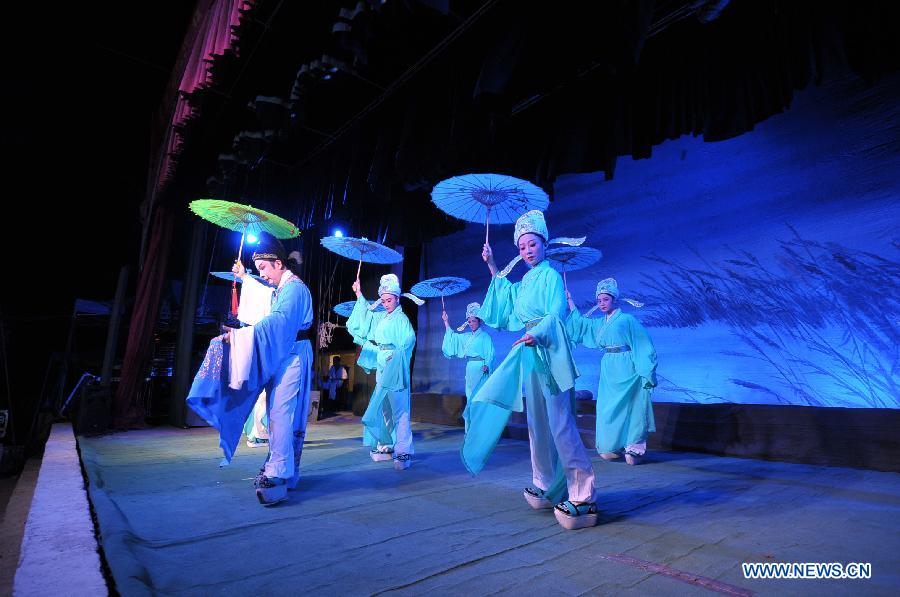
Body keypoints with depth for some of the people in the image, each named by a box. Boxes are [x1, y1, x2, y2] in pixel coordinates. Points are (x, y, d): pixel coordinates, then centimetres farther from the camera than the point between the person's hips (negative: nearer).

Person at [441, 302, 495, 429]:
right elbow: (451, 336, 26)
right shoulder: (467, 337, 17)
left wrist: (487, 365, -26)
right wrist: (446, 321, 22)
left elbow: (490, 353, -9)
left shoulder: (485, 336, -3)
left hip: (481, 369, -7)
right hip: (470, 369, 7)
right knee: (470, 397, 8)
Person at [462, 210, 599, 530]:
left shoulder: (551, 274, -3)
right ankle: (547, 488, 24)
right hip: (529, 355, 8)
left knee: (560, 425, -12)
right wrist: (492, 267, 32)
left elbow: (557, 314, -14)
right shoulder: (524, 281, 18)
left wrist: (537, 334, -32)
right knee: (538, 424, 12)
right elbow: (504, 307, 36)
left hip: (549, 352, -8)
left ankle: (583, 499, -6)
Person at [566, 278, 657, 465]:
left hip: (626, 370, -6)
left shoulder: (627, 320, -5)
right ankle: (614, 447, 16)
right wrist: (570, 302, 24)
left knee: (629, 406, -3)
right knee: (608, 408, 5)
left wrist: (646, 373, -11)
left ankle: (634, 448, 5)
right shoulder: (599, 323, 13)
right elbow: (580, 324, 27)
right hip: (608, 370, 6)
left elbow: (642, 347, -6)